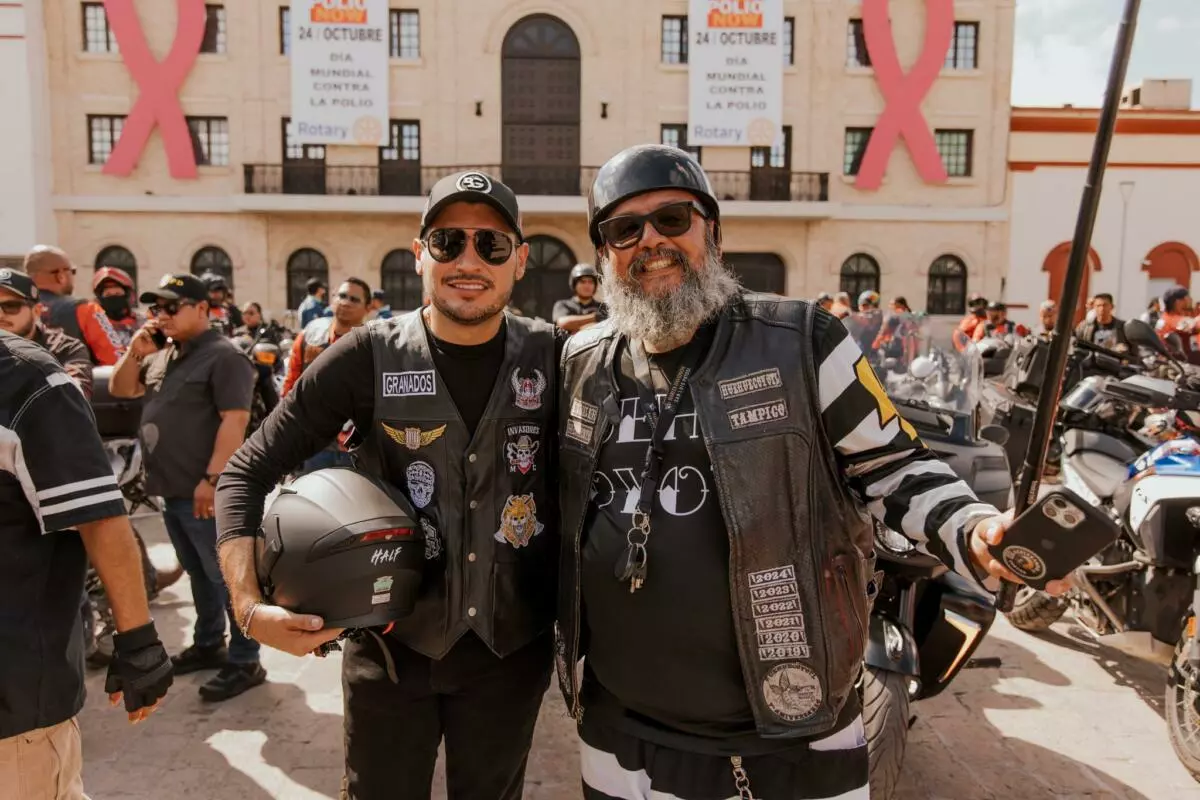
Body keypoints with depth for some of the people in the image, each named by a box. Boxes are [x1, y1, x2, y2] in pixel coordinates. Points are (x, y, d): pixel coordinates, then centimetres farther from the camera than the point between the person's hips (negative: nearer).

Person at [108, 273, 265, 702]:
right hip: (172, 489, 9)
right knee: (198, 573, 20)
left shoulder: (223, 356, -13)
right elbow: (120, 390, 19)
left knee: (227, 576, -3)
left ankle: (244, 662, 5)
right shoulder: (163, 356, 16)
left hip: (205, 492, -9)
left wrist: (212, 479, -25)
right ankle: (208, 643, 33)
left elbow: (235, 421, -20)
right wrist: (135, 353, 1)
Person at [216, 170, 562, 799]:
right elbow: (247, 472, -7)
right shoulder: (370, 357, -11)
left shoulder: (554, 358, -7)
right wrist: (251, 606, -20)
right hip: (390, 645, -1)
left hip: (512, 649, 1)